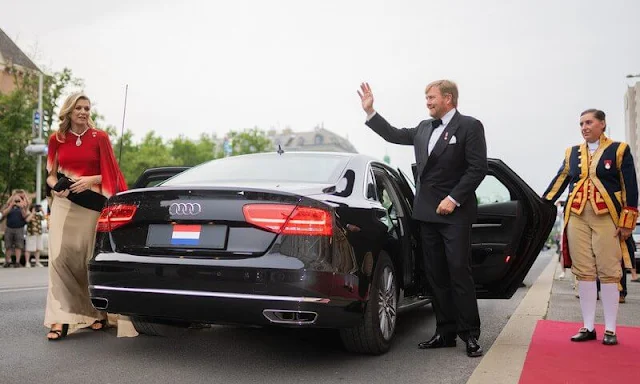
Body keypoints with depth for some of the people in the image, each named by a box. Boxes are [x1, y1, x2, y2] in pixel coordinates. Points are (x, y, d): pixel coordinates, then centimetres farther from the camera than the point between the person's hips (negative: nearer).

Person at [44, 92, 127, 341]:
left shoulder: (99, 137, 3)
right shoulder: (56, 139, 9)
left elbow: (111, 174, 4)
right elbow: (51, 174, 15)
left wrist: (91, 180, -13)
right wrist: (56, 186, -6)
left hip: (92, 204, -1)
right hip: (64, 203, 1)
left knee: (89, 260, 3)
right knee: (60, 257, -9)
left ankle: (96, 313, 19)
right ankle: (61, 318, -7)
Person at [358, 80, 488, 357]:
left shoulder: (469, 126, -4)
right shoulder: (424, 128, 15)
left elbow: (478, 168, -10)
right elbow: (394, 135, 26)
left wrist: (454, 198, -15)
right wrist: (370, 111, 20)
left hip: (454, 213, -6)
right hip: (427, 212, 7)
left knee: (459, 273, -6)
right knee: (436, 275, 8)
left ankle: (470, 334, 3)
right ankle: (445, 332, 15)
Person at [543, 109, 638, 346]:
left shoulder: (619, 150, 3)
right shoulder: (572, 153, 15)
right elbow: (559, 182, 10)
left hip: (607, 217, -3)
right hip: (577, 217, 3)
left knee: (608, 273, -1)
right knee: (584, 273, 4)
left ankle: (610, 330, 7)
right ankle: (588, 327, 11)